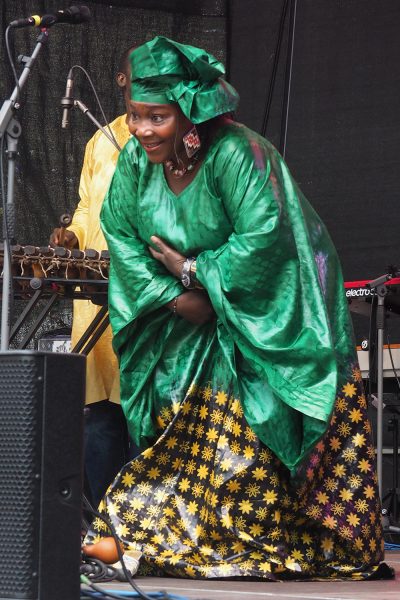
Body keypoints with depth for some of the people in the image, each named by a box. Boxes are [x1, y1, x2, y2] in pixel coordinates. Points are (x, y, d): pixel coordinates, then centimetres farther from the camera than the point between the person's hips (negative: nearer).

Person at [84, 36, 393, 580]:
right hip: (190, 319, 6)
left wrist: (193, 271, -20)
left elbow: (263, 239, -31)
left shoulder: (235, 154, -26)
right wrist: (173, 296, -13)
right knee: (179, 423, 5)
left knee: (245, 423, -11)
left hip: (265, 318, -6)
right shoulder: (136, 159, -4)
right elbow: (119, 232, -1)